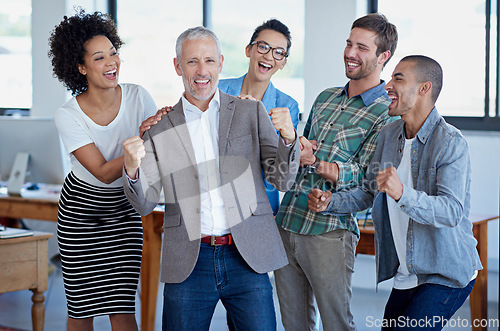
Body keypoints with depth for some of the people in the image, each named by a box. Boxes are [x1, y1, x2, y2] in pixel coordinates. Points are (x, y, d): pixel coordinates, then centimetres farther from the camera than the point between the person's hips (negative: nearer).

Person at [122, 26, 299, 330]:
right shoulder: (160, 128, 6)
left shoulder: (251, 113, 6)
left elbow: (283, 180, 5)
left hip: (247, 259, 0)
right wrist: (132, 170, -15)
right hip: (188, 264, 0)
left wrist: (288, 137, -14)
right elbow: (145, 204, 6)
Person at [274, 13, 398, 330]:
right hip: (286, 222, 7)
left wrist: (316, 163, -27)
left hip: (329, 231, -6)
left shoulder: (387, 114, -6)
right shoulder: (325, 97, 16)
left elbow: (366, 179, -14)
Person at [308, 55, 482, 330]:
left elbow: (452, 211, -28)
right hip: (406, 275, 7)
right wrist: (330, 201, -3)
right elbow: (369, 193, 15)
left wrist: (403, 194, -43)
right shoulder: (389, 135, 7)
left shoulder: (450, 143, -17)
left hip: (447, 276, -7)